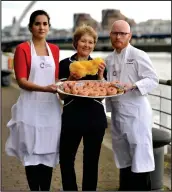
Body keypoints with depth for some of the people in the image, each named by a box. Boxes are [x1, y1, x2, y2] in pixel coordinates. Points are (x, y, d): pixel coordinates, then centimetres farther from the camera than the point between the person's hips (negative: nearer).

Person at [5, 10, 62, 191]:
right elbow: (21, 81, -11)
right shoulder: (22, 48, -3)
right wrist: (45, 88, -24)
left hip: (51, 106, 4)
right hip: (31, 107, -4)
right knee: (32, 153, 0)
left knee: (48, 152, 8)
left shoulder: (54, 49, 11)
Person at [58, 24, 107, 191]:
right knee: (65, 159, 4)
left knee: (91, 160, 8)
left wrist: (100, 75, -11)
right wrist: (71, 79, -16)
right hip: (71, 117, -1)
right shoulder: (65, 64, 1)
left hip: (95, 117, 1)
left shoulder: (98, 65, 6)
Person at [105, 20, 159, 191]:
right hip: (117, 112, 7)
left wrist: (132, 86, -27)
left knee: (140, 157, -7)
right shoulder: (109, 59, 13)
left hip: (136, 112, -7)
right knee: (123, 156, 15)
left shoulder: (138, 55, -7)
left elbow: (153, 80, -13)